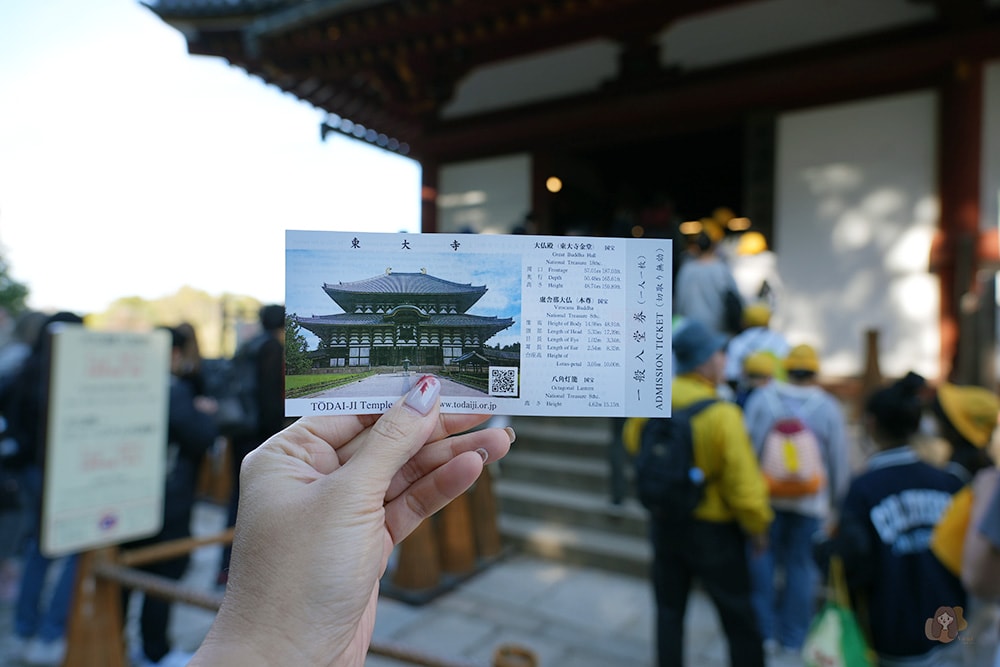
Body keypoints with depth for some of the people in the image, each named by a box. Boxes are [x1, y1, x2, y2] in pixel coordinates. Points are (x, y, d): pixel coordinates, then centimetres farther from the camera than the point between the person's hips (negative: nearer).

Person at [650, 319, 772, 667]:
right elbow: (743, 484, -19)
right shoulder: (723, 415, -24)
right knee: (738, 617, 17)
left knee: (669, 609, 21)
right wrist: (758, 526, -2)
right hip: (713, 530, -4)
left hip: (664, 522, 4)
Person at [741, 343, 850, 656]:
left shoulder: (761, 398, -6)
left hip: (766, 497, -1)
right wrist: (835, 499, 17)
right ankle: (793, 639, 21)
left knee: (762, 560, 11)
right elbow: (839, 461, 2)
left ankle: (765, 633, 16)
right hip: (811, 502, 1)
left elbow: (747, 446, -6)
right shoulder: (828, 407, -4)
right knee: (801, 566, 11)